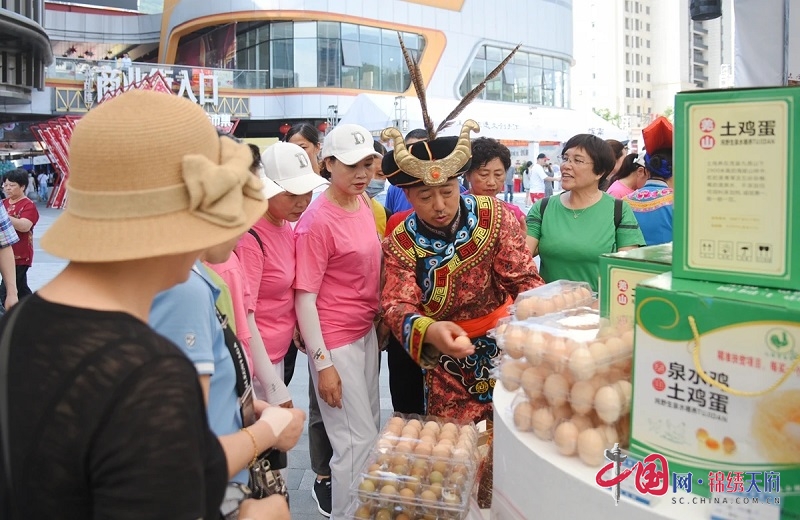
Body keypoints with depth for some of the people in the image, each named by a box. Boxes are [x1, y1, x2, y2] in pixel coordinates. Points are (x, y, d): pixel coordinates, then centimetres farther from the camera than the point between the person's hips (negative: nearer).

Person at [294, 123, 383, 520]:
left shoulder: (363, 203, 4)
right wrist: (323, 364, -19)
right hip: (335, 340, -8)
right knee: (357, 441, 3)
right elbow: (304, 297, -18)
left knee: (370, 429, 20)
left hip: (366, 331, 8)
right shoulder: (317, 220, -19)